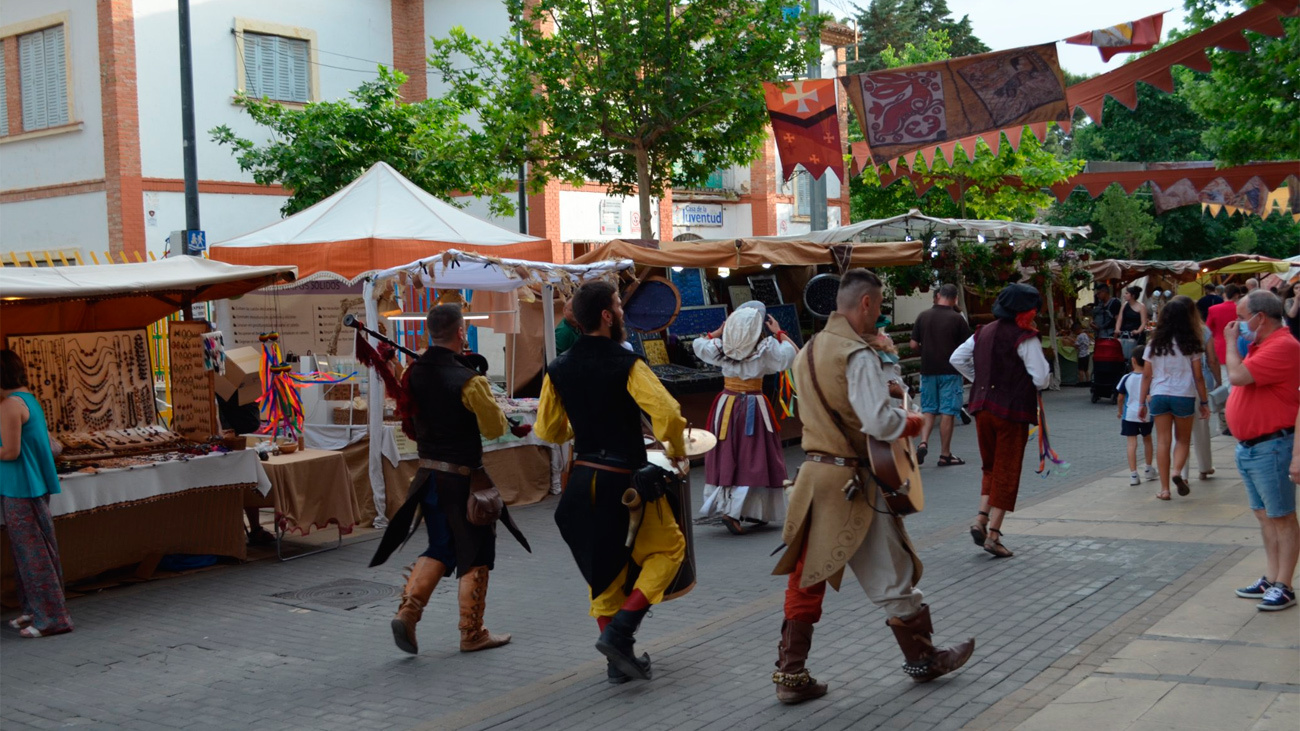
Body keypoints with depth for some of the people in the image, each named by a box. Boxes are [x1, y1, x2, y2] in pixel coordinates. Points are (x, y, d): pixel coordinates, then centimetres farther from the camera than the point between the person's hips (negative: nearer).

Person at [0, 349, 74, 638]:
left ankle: (51, 617, 0)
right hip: (33, 487, 10)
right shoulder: (30, 400, 14)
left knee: (32, 553, -4)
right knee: (30, 550, 16)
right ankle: (35, 611, 25)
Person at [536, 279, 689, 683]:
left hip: (583, 481, 6)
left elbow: (547, 430, 11)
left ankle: (619, 661, 22)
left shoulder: (558, 369, 2)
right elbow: (667, 413, -24)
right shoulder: (626, 364, -15)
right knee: (668, 547, 13)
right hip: (625, 480, -6)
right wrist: (677, 452, -6)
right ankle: (619, 632, 0)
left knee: (603, 567, 17)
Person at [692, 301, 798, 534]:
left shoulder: (720, 348, -1)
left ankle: (724, 505, 14)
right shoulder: (766, 348, -10)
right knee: (753, 458, 0)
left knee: (728, 456, 10)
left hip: (726, 405, 4)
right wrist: (780, 333, 4)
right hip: (754, 407, -4)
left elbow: (697, 344, 15)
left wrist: (718, 331, 17)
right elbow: (794, 353, -4)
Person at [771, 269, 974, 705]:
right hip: (853, 483, -7)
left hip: (814, 473, 7)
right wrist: (911, 422, -6)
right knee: (891, 577, 10)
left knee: (806, 579, 10)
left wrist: (879, 387, 13)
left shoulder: (808, 352, 10)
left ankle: (791, 674, 11)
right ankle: (923, 659, 28)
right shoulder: (858, 355, -17)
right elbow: (880, 423, -25)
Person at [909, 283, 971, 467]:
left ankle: (923, 443, -7)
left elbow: (914, 345, 2)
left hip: (928, 370, 3)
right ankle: (945, 455, 7)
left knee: (928, 409, 14)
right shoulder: (957, 319, -8)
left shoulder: (923, 316, 1)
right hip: (950, 371, -3)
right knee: (947, 412, 3)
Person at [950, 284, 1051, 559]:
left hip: (983, 408, 6)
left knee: (991, 467, 20)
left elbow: (957, 358, 14)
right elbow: (1041, 379, -15)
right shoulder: (1025, 339, -12)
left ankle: (981, 519, 7)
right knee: (1007, 472, 3)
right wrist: (1044, 379, 8)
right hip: (1012, 411, -6)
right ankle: (993, 533, 1)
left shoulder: (983, 333, 8)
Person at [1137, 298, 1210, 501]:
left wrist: (1143, 402, 11)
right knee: (1183, 439, 15)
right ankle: (1177, 471, -11)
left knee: (1163, 441, 5)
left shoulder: (1155, 343, 3)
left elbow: (1146, 375, 4)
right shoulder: (1191, 343, -2)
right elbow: (1198, 376, -2)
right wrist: (1204, 402, 6)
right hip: (1184, 395, -1)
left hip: (1158, 395, 1)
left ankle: (1164, 488, 4)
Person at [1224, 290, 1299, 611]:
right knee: (1264, 515, 15)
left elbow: (1238, 376, -24)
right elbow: (1241, 381, 23)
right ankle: (1271, 579, 23)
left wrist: (1231, 341, -12)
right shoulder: (1260, 345, 15)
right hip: (1249, 446, 10)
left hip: (1271, 446, -10)